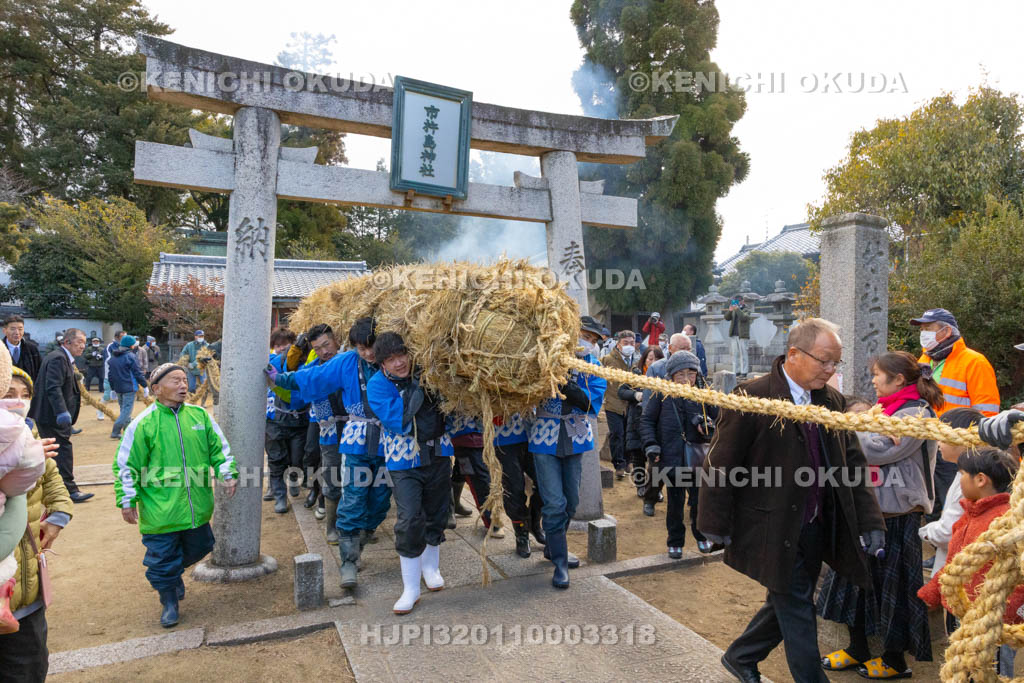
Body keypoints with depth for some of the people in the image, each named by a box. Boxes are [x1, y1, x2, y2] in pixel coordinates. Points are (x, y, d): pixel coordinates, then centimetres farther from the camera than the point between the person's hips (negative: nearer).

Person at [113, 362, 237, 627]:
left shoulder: (200, 415, 2)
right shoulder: (144, 423, -9)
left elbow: (219, 448, 10)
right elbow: (126, 465, -3)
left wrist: (228, 474, -2)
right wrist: (127, 501, -5)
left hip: (197, 507, 4)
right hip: (160, 511, -4)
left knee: (197, 548, 19)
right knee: (162, 558, 6)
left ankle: (174, 576, 49)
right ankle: (169, 601, 29)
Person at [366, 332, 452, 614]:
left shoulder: (424, 373, 0)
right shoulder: (377, 385, -11)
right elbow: (397, 421, -23)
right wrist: (416, 388, -26)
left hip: (439, 456, 4)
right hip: (405, 463, -3)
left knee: (436, 515, 15)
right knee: (409, 520, -10)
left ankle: (431, 567, 39)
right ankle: (411, 588, 7)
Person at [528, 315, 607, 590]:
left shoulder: (593, 366, 3)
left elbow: (594, 402, -13)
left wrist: (569, 387, -28)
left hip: (576, 438, 4)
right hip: (546, 438, -4)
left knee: (571, 501, 15)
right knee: (554, 502, -8)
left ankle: (553, 546, 36)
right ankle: (559, 562, 6)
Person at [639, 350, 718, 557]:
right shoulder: (662, 395, -5)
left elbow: (720, 418, 12)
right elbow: (646, 420, 2)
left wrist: (708, 425, -10)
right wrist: (650, 445, -8)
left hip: (696, 457, 2)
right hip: (671, 458, -2)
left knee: (699, 500, 9)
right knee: (675, 503, 9)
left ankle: (701, 536, 35)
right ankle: (675, 542, 27)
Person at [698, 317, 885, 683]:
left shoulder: (833, 401, 4)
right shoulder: (752, 398, -17)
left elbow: (853, 464, 9)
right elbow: (722, 465, -14)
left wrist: (869, 521, 3)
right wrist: (717, 524, -11)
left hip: (816, 529, 7)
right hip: (774, 531, -7)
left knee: (788, 604, 19)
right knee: (796, 608, 3)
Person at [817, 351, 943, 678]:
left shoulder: (916, 413, -16)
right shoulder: (891, 408, 13)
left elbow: (877, 450, -22)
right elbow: (868, 448, 16)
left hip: (897, 514, -9)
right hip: (871, 507, 9)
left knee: (891, 583, 4)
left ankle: (895, 660, 22)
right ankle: (858, 649, 25)